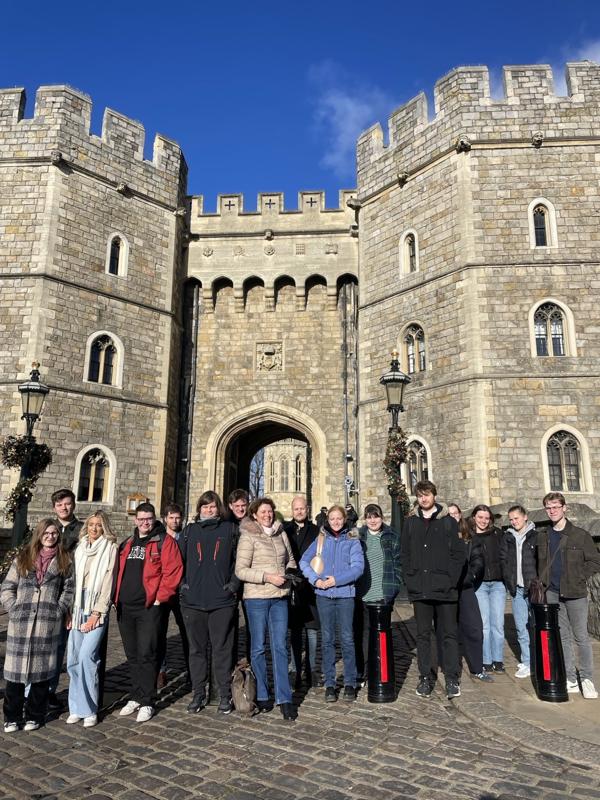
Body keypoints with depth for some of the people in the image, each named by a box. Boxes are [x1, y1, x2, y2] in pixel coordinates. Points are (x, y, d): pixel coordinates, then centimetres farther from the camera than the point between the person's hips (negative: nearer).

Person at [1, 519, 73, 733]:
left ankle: (35, 716, 20)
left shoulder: (64, 560, 7)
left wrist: (59, 610, -3)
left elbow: (68, 589, 7)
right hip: (20, 622, 1)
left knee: (42, 669, 5)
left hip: (48, 623, 0)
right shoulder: (23, 558, 8)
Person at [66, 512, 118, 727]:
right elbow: (74, 579, 11)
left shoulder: (110, 548, -3)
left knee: (87, 655, -13)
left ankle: (90, 710, 0)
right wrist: (70, 610, 3)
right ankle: (77, 708, 18)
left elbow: (108, 582, -7)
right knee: (73, 659, 5)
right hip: (78, 606, 5)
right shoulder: (80, 548, 12)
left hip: (97, 607, -5)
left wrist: (96, 613, -11)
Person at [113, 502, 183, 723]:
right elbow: (119, 572, 22)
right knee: (132, 655, 15)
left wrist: (160, 597, -14)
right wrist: (117, 597, 11)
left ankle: (147, 703, 8)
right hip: (125, 607, 6)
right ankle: (136, 697, 27)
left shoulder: (165, 541, -5)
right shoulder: (127, 544, 16)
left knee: (146, 655, -3)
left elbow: (173, 571, -12)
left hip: (149, 607, -6)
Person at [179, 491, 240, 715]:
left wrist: (234, 584, -5)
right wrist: (183, 583, 1)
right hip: (193, 602, 2)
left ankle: (225, 695, 17)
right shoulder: (189, 531, 9)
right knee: (197, 649, 11)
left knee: (222, 648, 4)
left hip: (222, 601, -2)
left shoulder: (230, 530, 4)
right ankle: (198, 694, 24)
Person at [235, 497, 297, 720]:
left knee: (280, 646, 5)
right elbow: (240, 570, -12)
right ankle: (261, 696, 23)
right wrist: (267, 577, -18)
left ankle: (284, 698, 11)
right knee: (258, 647, 8)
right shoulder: (248, 536, -7)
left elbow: (290, 559, 21)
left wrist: (291, 571, 0)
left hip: (280, 597, 4)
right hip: (256, 597, -4)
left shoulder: (281, 533, 8)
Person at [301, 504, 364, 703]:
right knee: (327, 639, 8)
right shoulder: (321, 539, 7)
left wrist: (337, 579, -15)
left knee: (347, 639, 4)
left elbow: (358, 567, -9)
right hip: (324, 595, 2)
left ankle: (350, 683, 17)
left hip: (345, 594, -2)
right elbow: (304, 561, 2)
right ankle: (329, 684, 17)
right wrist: (315, 579, -12)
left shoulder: (352, 540, 1)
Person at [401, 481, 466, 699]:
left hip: (445, 589, -2)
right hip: (419, 590, 2)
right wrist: (410, 579, -2)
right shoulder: (410, 522, 7)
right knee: (423, 634, 9)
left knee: (449, 634, 3)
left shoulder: (448, 521, 2)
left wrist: (451, 580, -8)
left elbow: (459, 553, -1)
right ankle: (425, 677, 18)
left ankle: (452, 679, 11)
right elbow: (405, 554, 7)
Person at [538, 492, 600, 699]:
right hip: (552, 594, 4)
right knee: (562, 637, 8)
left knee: (581, 636, 1)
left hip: (575, 593, -3)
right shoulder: (542, 536, 8)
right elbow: (538, 562, 17)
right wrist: (543, 580, 5)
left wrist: (578, 577, -8)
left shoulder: (580, 535, -3)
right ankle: (571, 679, 17)